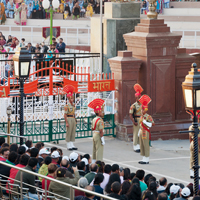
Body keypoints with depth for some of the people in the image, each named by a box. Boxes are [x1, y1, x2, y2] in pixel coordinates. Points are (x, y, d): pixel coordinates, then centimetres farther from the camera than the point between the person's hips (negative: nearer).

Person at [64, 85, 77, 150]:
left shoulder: (73, 105, 13)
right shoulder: (67, 106, -11)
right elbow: (65, 115, -13)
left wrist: (75, 121, 17)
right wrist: (66, 123, -18)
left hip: (73, 119, 8)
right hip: (69, 119, -8)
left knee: (73, 132, 8)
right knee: (68, 133, -3)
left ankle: (72, 145, 13)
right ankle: (69, 146, 1)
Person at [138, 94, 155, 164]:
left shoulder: (148, 117, -13)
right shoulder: (141, 117, 12)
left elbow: (153, 123, -20)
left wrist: (145, 122, -24)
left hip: (146, 132, -9)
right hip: (141, 132, 9)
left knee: (146, 146, -4)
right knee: (142, 146, 12)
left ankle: (147, 160, 1)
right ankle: (144, 159, 20)